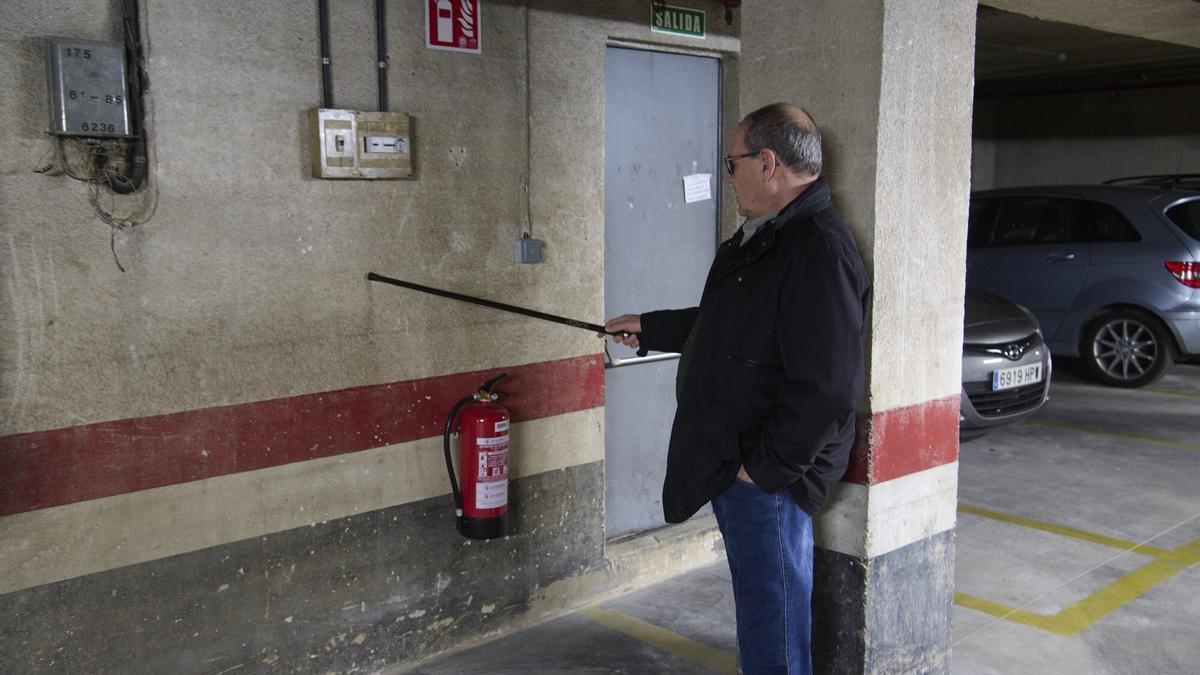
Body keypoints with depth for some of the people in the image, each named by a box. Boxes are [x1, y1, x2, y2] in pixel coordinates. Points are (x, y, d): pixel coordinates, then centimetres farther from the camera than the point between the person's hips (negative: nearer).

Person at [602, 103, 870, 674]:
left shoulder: (820, 251, -23)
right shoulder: (759, 238, 12)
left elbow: (825, 390, -27)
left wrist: (766, 468, -21)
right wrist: (649, 329, 31)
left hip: (770, 477, -10)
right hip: (733, 462, 10)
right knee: (756, 607, 24)